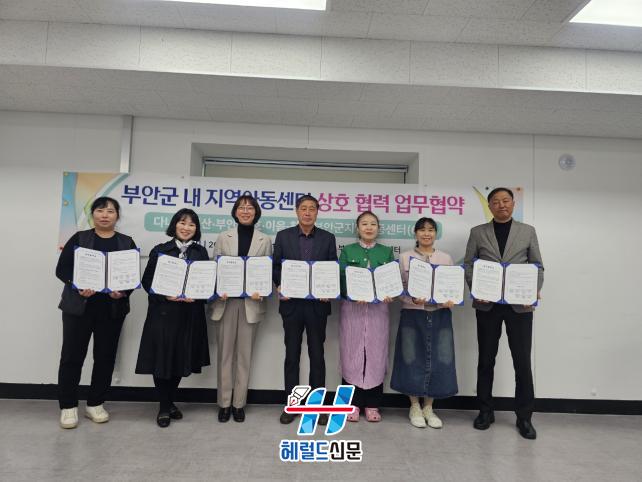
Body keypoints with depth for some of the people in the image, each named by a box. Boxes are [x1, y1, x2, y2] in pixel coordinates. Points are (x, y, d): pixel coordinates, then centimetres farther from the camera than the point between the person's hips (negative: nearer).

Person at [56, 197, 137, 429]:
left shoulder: (127, 242, 6)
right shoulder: (79, 238, 4)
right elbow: (62, 269, -2)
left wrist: (123, 292, -16)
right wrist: (78, 287, -19)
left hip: (112, 308, 1)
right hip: (78, 306, -1)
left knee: (105, 357, 7)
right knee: (72, 356, 2)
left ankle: (95, 404, 22)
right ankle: (68, 406, 17)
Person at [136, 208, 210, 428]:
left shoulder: (201, 252, 7)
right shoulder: (160, 250, 1)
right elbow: (147, 280, -1)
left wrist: (197, 295, -12)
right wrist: (165, 295, -16)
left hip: (190, 315, 2)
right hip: (163, 313, -2)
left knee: (182, 358, 9)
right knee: (161, 358, 1)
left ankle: (171, 402, 30)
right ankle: (164, 407, 18)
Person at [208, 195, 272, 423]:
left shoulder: (265, 240, 6)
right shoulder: (223, 238, 7)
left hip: (250, 303, 0)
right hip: (226, 302, 1)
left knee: (244, 354, 7)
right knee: (225, 353, 7)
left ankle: (239, 403, 19)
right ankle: (224, 403, 19)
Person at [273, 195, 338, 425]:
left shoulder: (328, 238, 4)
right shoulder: (283, 236, 4)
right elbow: (276, 267, 5)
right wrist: (280, 286, -13)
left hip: (317, 304, 0)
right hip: (292, 304, 0)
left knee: (317, 356, 8)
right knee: (292, 356, 9)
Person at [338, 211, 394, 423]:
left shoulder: (387, 252, 10)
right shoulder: (347, 251, 7)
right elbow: (341, 279, 0)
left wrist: (390, 293, -15)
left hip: (378, 308, 1)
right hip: (352, 308, -1)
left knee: (376, 355, 4)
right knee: (352, 355, 3)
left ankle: (372, 405, 16)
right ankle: (353, 403, 15)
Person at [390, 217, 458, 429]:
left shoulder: (446, 258, 8)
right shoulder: (405, 257, 2)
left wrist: (450, 300, -12)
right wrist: (413, 299, -20)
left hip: (439, 315, 2)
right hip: (412, 315, -2)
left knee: (438, 360, 4)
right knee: (413, 359, 4)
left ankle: (428, 408, 22)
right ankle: (415, 407, 22)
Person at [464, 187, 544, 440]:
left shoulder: (528, 231, 8)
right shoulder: (477, 232, 7)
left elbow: (538, 266, 7)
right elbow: (469, 265, 4)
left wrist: (535, 291, -9)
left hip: (520, 304, 0)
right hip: (487, 304, 0)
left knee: (522, 360, 3)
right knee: (486, 359, 9)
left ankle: (524, 416, 18)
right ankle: (485, 411, 24)